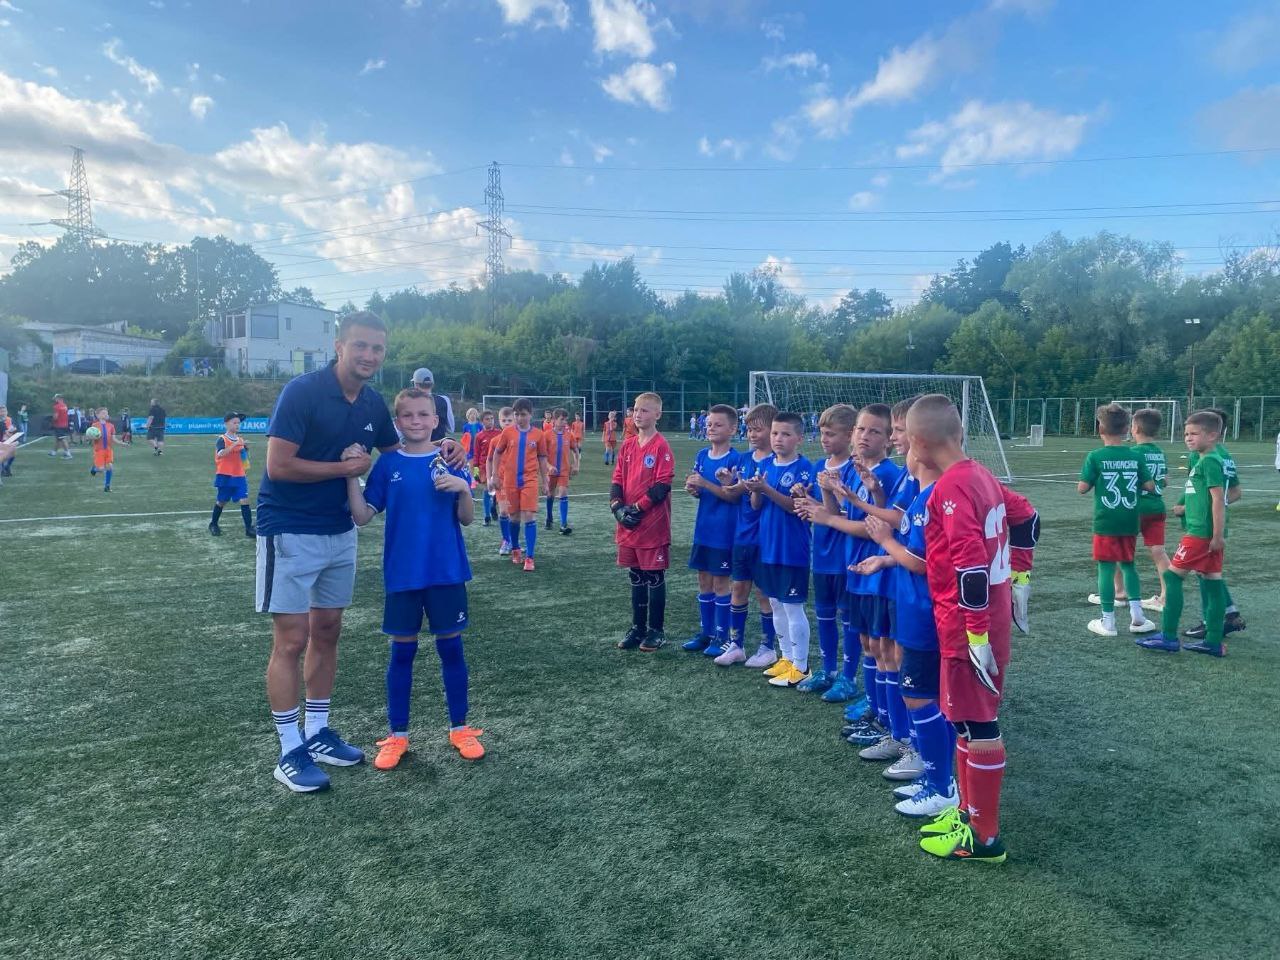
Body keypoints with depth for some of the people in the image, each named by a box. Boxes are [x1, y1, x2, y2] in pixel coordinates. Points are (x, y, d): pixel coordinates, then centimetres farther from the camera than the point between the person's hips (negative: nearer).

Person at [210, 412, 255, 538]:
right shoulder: (222, 440, -8)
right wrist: (234, 444, -31)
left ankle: (249, 528, -6)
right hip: (224, 476, -4)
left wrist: (246, 448, -1)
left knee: (244, 500, -7)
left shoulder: (241, 440, 8)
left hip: (239, 476, 4)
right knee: (221, 502, 10)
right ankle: (213, 524, 31)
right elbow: (220, 454, -26)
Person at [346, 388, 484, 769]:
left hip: (446, 571, 0)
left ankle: (460, 729, 24)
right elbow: (362, 516, -3)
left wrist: (462, 488, -20)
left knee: (450, 647, 9)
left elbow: (467, 518, -2)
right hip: (403, 574, 1)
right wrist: (351, 473, -14)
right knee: (402, 651, 9)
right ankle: (397, 735, 23)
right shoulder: (388, 463, 1)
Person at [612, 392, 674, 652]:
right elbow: (617, 479, 10)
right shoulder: (628, 445, 10)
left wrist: (638, 508, -16)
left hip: (654, 524, -6)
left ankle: (657, 630, 15)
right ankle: (637, 628, 24)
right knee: (636, 577, 14)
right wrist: (617, 506, -6)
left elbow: (663, 485, -15)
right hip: (629, 523, 6)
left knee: (655, 577, 4)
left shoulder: (661, 446, -10)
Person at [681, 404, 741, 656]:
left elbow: (734, 496, -18)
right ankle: (705, 631, 25)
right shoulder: (701, 456, 7)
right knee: (704, 580, 13)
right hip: (703, 528, 6)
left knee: (720, 581, 2)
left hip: (724, 531, -6)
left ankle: (721, 636, 15)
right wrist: (692, 489, -9)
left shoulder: (735, 459, -13)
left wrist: (705, 484, -26)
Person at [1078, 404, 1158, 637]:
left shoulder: (1095, 457, -10)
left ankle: (1108, 621, 5)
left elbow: (1082, 488, -10)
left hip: (1105, 522, -3)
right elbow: (1149, 486, 3)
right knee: (1128, 565, 18)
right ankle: (1136, 615, 15)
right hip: (1129, 522, 4)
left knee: (1106, 568, 2)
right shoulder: (1136, 457, 0)